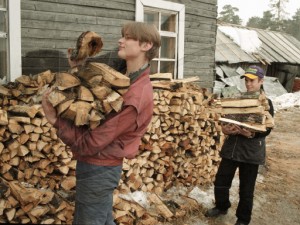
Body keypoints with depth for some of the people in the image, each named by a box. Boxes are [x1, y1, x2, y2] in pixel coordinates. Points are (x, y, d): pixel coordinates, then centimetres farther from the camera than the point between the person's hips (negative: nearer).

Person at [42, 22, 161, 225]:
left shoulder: (134, 98, -27)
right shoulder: (126, 79, 2)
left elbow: (89, 143, -25)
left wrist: (55, 119, -20)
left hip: (98, 169, -9)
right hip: (102, 167, 9)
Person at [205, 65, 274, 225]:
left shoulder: (266, 103, -3)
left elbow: (267, 130, -9)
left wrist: (251, 134, -27)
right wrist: (225, 128, -13)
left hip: (251, 152, -4)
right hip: (231, 148, 4)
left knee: (246, 189, 7)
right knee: (220, 181, 9)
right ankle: (221, 207, 36)